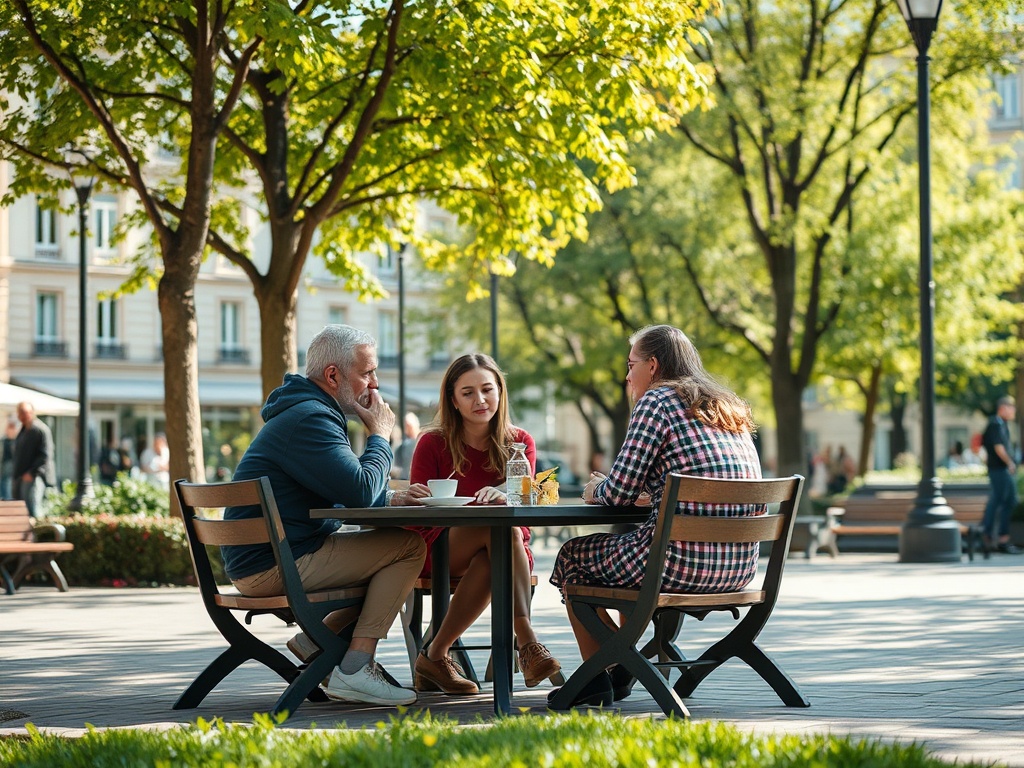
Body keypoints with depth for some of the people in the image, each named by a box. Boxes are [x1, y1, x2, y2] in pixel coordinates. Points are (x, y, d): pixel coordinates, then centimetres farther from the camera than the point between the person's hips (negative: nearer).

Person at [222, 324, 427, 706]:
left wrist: (390, 498, 4)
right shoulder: (310, 420, -17)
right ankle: (354, 670, -15)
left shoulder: (308, 412, 18)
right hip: (272, 568, -11)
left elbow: (344, 489, 23)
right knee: (408, 546, -13)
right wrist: (380, 435, -7)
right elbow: (359, 490, -24)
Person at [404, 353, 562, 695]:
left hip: (511, 550, 2)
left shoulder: (519, 442, 4)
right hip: (442, 555, -2)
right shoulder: (433, 443, -2)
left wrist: (502, 496, -35)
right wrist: (414, 498, -31)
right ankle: (527, 643, -46)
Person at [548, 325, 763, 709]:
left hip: (684, 562, -8)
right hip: (740, 569, 8)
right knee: (627, 545, 37)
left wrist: (596, 491, 14)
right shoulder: (732, 410, 19)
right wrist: (626, 490, 29)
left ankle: (595, 684, 21)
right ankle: (620, 671, 42)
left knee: (572, 557, 18)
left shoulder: (658, 400, -5)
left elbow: (619, 492, -9)